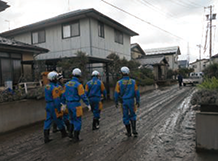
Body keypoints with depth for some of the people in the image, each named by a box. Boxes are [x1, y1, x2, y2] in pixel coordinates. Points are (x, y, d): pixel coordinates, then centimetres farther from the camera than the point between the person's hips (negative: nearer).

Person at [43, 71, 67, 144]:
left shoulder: (47, 86, 6)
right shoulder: (54, 88, -21)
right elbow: (56, 100, -22)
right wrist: (59, 110, -17)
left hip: (48, 105, 8)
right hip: (54, 107, -8)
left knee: (48, 121, 8)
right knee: (59, 120, 9)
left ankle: (46, 138, 10)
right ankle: (64, 133, 28)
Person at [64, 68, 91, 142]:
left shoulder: (67, 83, 5)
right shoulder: (78, 85, -17)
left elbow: (64, 94, 11)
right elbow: (83, 96, -18)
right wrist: (88, 104, -9)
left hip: (69, 103, 7)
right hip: (76, 105, -7)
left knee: (72, 119, 26)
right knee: (78, 121, 5)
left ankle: (70, 133, 25)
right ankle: (76, 138, 12)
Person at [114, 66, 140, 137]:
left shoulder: (119, 82, -10)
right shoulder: (133, 82, -5)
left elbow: (116, 94, -9)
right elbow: (137, 92, -3)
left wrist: (116, 102, 4)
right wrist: (138, 101, 7)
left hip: (123, 102, -1)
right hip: (131, 101, 1)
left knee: (126, 117, 11)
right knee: (132, 116, 19)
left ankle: (129, 132, 19)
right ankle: (134, 130, 5)